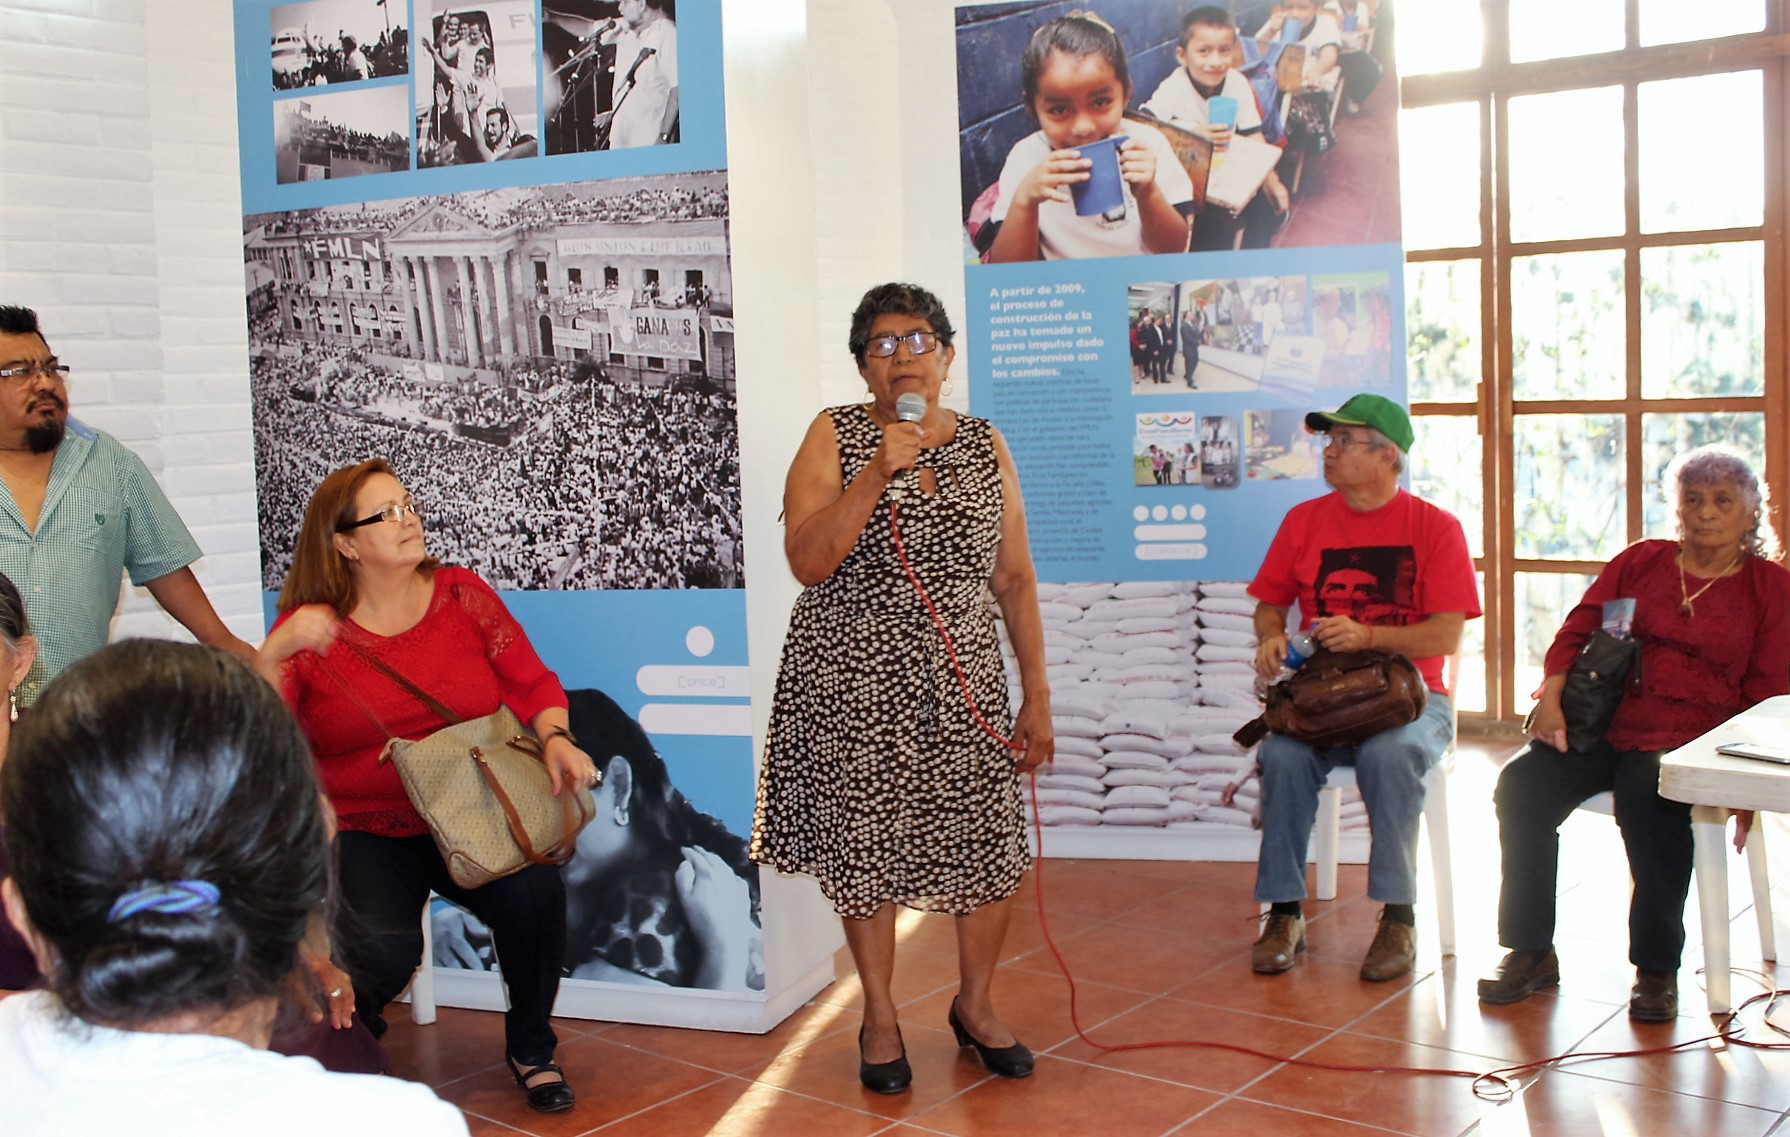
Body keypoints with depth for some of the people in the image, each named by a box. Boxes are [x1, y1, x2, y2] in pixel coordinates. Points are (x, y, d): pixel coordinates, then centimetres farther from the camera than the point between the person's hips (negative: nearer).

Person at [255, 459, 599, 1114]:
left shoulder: (461, 594, 4)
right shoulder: (308, 628, -3)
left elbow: (531, 682, 4)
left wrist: (555, 739, -16)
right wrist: (275, 652, -30)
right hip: (364, 832, -2)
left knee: (535, 893, -27)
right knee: (383, 951, -26)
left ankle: (530, 1047, 3)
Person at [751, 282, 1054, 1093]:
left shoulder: (985, 446, 6)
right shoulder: (835, 437, -3)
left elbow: (1015, 578, 7)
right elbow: (807, 561, -13)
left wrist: (1037, 697, 4)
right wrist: (878, 472, -22)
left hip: (960, 685, 2)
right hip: (853, 684, -2)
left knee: (990, 844, 2)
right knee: (866, 844, 6)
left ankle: (974, 1003, 28)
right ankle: (880, 1017, 27)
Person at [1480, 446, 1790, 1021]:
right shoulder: (1640, 561, 17)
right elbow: (1578, 630, 13)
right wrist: (1551, 698, -7)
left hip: (1691, 740, -3)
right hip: (1603, 725, 3)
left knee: (1648, 798, -36)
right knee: (1522, 784, -24)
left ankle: (1657, 968, -19)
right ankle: (1530, 952, -12)